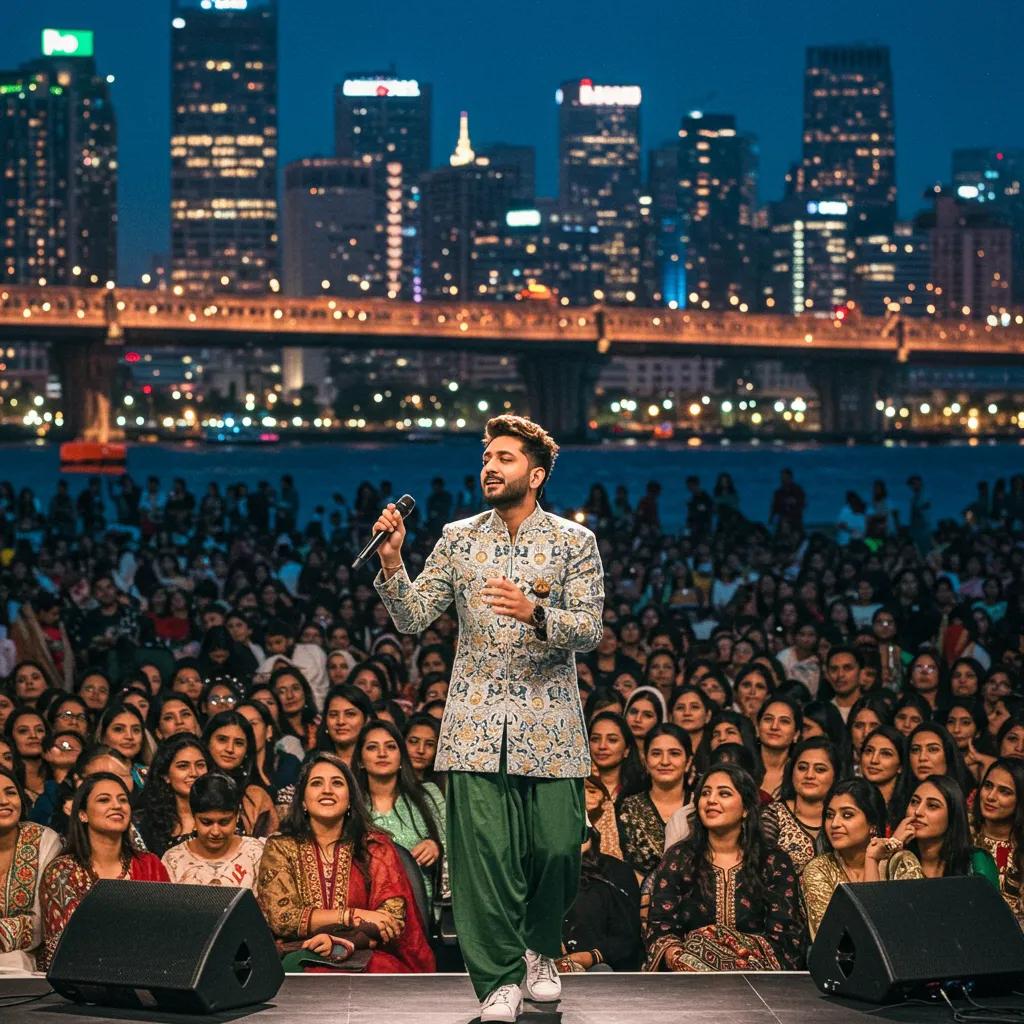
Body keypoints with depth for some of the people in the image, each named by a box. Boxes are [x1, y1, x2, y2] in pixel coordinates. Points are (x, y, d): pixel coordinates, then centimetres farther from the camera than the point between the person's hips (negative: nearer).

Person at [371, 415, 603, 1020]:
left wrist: (535, 614, -22)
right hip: (477, 722, 1)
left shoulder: (574, 541, 4)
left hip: (550, 721, -1)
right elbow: (413, 618, 6)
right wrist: (392, 562, -10)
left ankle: (540, 950, 25)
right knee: (484, 852, -7)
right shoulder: (459, 539, 10)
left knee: (557, 847, -3)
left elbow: (591, 631, -4)